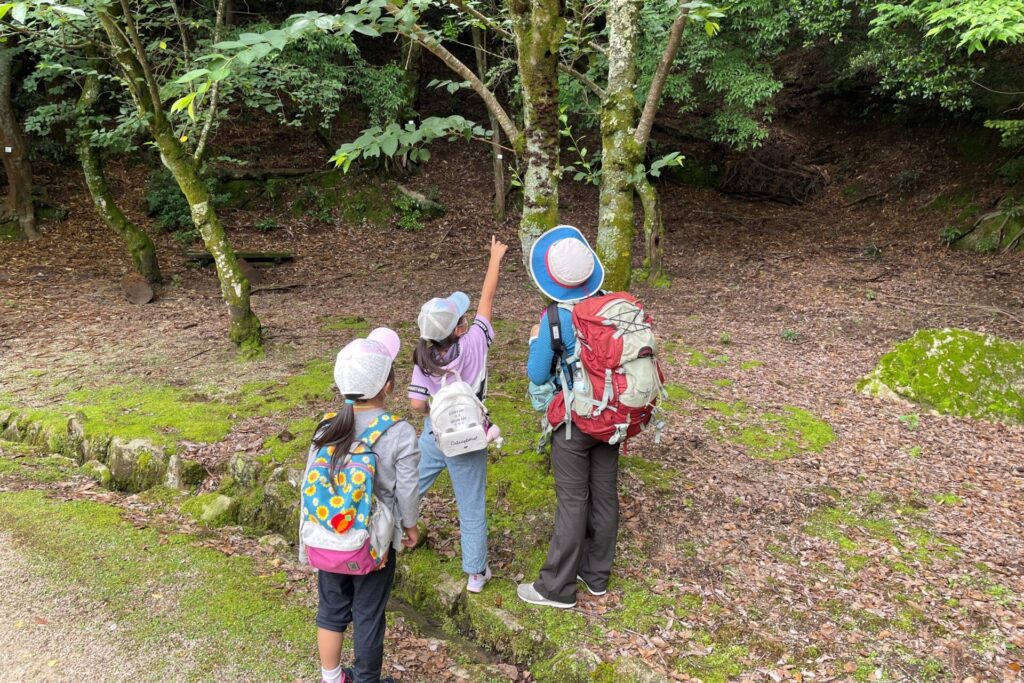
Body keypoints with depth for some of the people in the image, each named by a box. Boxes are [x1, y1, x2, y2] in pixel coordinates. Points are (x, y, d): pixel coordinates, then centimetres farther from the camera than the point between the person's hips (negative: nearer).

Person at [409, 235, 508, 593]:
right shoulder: (473, 344, -20)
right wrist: (495, 259, 1)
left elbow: (417, 404, -13)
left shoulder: (424, 359, -13)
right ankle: (476, 572, 23)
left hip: (433, 436, 2)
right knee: (472, 508, 11)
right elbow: (487, 299, -10)